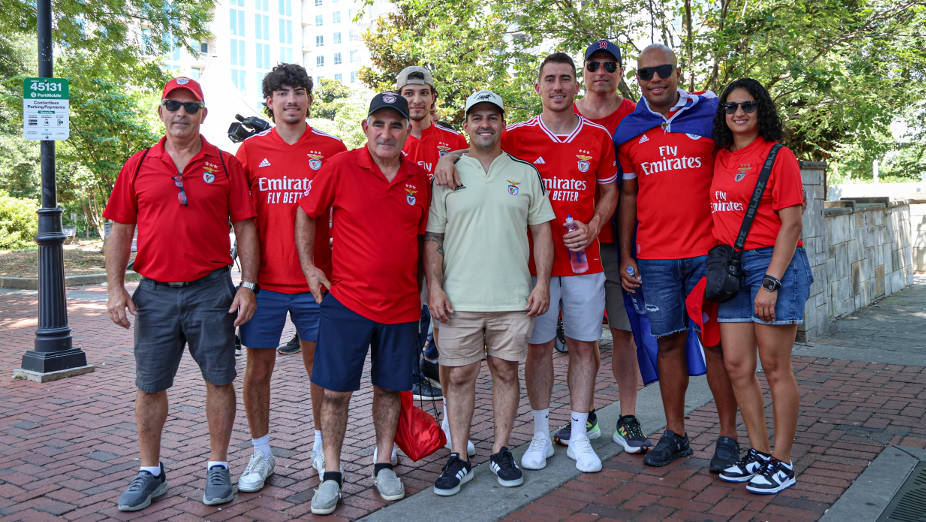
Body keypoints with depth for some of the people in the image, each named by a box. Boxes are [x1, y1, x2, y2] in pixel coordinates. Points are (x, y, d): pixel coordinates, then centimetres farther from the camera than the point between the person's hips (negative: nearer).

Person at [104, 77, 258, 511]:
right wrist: (116, 288, 0)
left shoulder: (225, 165, 3)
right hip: (155, 292, 2)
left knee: (219, 380, 5)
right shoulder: (138, 166, 7)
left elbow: (245, 228, 3)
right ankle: (150, 471, 23)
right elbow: (120, 231, 9)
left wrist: (248, 285, -5)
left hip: (211, 290, -1)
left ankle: (218, 467, 20)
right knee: (149, 386, 8)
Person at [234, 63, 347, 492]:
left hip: (314, 280, 0)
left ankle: (322, 448, 28)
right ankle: (261, 453, 24)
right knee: (257, 369, 7)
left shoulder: (330, 148, 2)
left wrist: (325, 269, 1)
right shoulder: (252, 149, 5)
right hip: (264, 280, 1)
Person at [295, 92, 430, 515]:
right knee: (335, 390, 2)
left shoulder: (419, 179, 5)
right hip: (346, 300, -2)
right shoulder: (341, 167, -5)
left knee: (389, 387, 12)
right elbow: (306, 214, 5)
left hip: (401, 305, 3)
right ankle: (331, 475, 17)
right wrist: (308, 266, -2)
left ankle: (383, 465, 28)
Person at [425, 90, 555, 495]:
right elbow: (432, 237, 4)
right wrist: (434, 286, -6)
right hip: (459, 297, -1)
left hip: (514, 296, 1)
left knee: (506, 371, 8)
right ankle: (459, 458, 14)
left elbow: (542, 230, 8)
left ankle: (501, 451, 21)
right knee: (459, 375, 3)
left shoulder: (526, 173, 8)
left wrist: (542, 282, 0)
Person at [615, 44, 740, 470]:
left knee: (717, 341, 1)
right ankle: (674, 433, 18)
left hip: (708, 251, -2)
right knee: (669, 342, 7)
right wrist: (626, 257, 7)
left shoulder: (711, 113, 2)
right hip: (655, 257, 2)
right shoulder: (628, 130, 9)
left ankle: (728, 436, 12)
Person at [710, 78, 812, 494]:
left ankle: (782, 462, 12)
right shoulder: (720, 157, 13)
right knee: (736, 365, 6)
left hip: (773, 263, -6)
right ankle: (759, 453, 20)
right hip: (730, 267, 6)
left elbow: (790, 224, -10)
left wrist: (771, 282, -16)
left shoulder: (778, 156, -5)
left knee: (774, 366, 0)